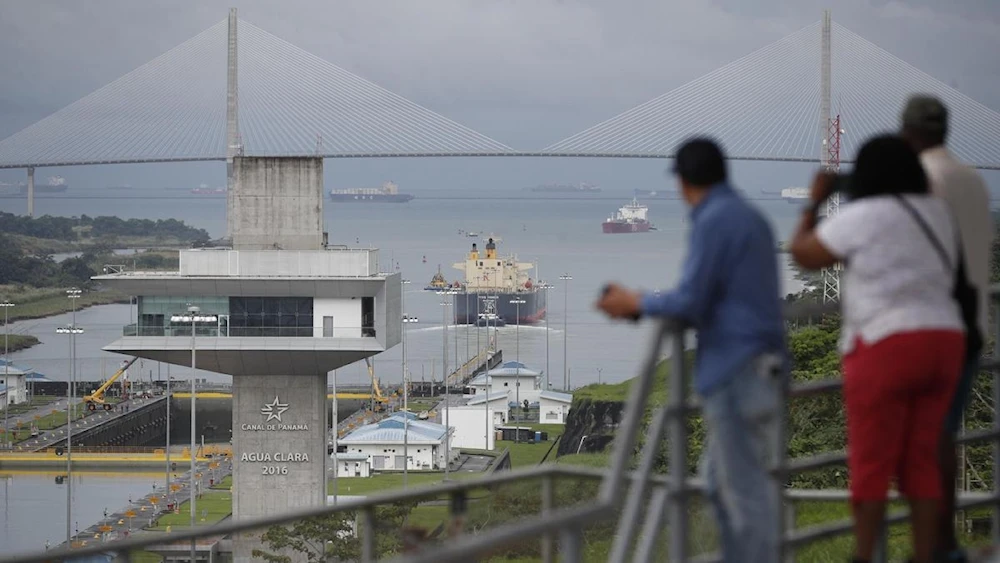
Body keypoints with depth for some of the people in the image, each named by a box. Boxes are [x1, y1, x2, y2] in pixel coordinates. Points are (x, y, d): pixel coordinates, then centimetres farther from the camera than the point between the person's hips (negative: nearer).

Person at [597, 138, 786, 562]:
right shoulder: (750, 217, 16)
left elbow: (690, 302, -15)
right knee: (720, 479, 17)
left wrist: (636, 304, 0)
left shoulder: (714, 221, -11)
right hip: (761, 366, 9)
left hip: (736, 371, -9)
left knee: (744, 486, -5)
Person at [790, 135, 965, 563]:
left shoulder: (860, 217, -9)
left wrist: (815, 201, 13)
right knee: (920, 461, 9)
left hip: (886, 348, -6)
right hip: (942, 343, 6)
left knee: (870, 463, 2)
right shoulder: (936, 212, 12)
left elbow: (802, 254, -1)